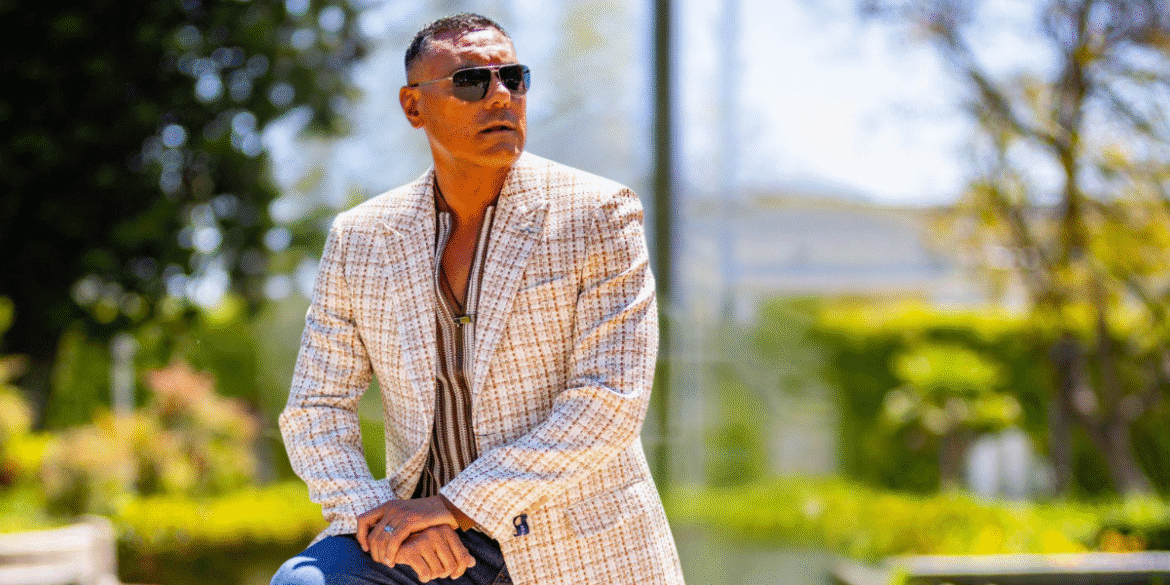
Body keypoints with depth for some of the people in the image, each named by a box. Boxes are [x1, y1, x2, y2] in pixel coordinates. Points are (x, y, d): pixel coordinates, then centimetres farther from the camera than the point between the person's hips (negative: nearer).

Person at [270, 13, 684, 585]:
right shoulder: (359, 240, 2)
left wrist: (453, 505, -22)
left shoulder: (598, 215, -9)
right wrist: (386, 518, -20)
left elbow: (611, 399, -17)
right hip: (436, 539, 2)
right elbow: (316, 412, 1)